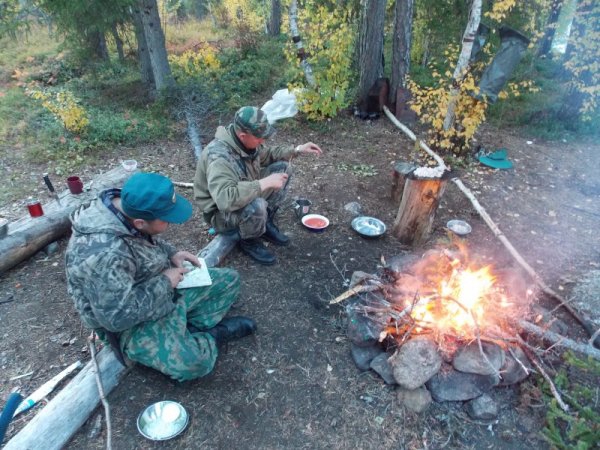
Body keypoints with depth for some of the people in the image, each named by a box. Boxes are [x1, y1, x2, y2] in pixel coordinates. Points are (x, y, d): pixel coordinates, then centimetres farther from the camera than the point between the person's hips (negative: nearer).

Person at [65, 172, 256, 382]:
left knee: (229, 279, 8)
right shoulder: (104, 254, -37)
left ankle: (195, 330, -1)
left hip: (163, 288, 8)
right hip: (134, 322, -8)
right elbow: (117, 317, -32)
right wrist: (164, 283, -23)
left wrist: (171, 254, -5)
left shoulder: (127, 207, -11)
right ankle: (212, 335, 2)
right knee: (193, 362, -27)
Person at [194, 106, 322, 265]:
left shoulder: (243, 140, -10)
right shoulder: (219, 156, -35)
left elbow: (267, 155, 10)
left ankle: (266, 223, 10)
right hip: (221, 213, -8)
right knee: (256, 205, -39)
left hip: (244, 195, 8)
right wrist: (265, 183, -42)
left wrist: (297, 150, -1)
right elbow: (225, 199, -49)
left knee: (282, 167, -1)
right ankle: (249, 242, -4)